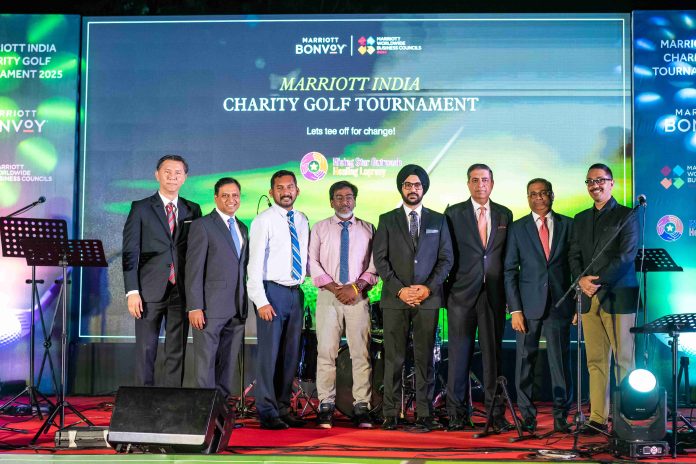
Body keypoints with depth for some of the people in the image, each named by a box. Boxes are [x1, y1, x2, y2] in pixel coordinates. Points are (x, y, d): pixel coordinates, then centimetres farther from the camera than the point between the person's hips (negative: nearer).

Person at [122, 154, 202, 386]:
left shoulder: (193, 210, 11)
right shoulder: (141, 209, 4)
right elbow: (130, 252, -1)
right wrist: (132, 291, -9)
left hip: (181, 291, 2)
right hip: (150, 291, -2)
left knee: (177, 352, 5)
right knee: (146, 351, 0)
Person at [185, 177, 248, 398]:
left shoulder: (243, 229, 18)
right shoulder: (202, 225, -3)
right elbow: (194, 269, -8)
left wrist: (247, 304, 11)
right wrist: (194, 307, -14)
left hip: (237, 309, 6)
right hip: (211, 308, -6)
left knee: (228, 365, 9)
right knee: (206, 364, -4)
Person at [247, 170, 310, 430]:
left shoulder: (302, 221, 12)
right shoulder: (264, 221, -5)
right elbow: (255, 264, -9)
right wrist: (261, 301, -15)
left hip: (296, 292, 6)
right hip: (273, 292, -6)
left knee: (290, 355, 10)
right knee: (269, 354, -5)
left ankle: (283, 409, 19)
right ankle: (267, 413, 3)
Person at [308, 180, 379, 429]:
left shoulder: (367, 229, 11)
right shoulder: (320, 228, 11)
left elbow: (374, 266, 5)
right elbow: (313, 263, 3)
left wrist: (356, 287, -9)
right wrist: (334, 288, -8)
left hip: (358, 296, 0)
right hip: (328, 296, 0)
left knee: (361, 353, -2)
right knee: (326, 352, -3)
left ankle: (362, 408, 2)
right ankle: (326, 406, 1)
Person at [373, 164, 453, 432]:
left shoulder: (438, 221, 12)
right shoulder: (387, 220, 10)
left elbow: (446, 258, 7)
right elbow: (379, 259, 3)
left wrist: (428, 287, -6)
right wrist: (400, 289, -8)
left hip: (427, 298, 1)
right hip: (394, 299, 0)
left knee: (425, 358, 0)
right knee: (394, 358, -1)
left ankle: (424, 414, 4)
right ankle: (390, 414, 3)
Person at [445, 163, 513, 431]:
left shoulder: (505, 215, 11)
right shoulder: (454, 213, 4)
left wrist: (508, 291, 4)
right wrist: (445, 289, -3)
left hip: (494, 294, 2)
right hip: (462, 293, -2)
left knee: (493, 353, 4)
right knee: (459, 353, 0)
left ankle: (495, 413, 10)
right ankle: (457, 413, 7)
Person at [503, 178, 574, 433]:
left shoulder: (568, 225, 8)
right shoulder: (518, 228, 6)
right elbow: (510, 271, 3)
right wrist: (514, 309, -4)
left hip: (560, 304, 0)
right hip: (529, 304, 0)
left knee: (560, 361, 1)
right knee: (525, 360, 1)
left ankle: (560, 416, 11)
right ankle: (527, 416, 11)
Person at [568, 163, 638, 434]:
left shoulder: (626, 216, 1)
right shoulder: (581, 219, 18)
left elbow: (627, 255, -9)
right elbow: (574, 256, 12)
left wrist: (599, 280, -16)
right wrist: (582, 280, -7)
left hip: (618, 296, -5)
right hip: (590, 298, 5)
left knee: (623, 360, -1)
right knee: (596, 361, 3)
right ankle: (598, 418, 5)